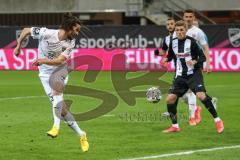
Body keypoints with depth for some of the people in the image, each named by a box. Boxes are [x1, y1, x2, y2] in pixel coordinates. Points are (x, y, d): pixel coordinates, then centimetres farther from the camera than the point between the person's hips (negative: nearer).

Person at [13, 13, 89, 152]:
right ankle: (81, 135, 3)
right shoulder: (46, 33, -19)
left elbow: (60, 60, -21)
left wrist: (44, 60, -37)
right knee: (60, 105, -8)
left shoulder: (71, 42, -10)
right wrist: (18, 46, 4)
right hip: (45, 73, 0)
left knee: (56, 90, -34)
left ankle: (56, 127, -36)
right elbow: (26, 30, -5)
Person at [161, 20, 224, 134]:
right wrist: (166, 59, -5)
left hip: (194, 74, -5)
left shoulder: (191, 41, -9)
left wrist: (194, 62, -28)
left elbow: (203, 57, -9)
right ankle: (175, 126, 11)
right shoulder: (173, 42, 4)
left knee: (201, 95, -25)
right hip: (180, 76, 5)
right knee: (170, 99, -5)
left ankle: (217, 121, -12)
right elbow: (170, 56, 17)